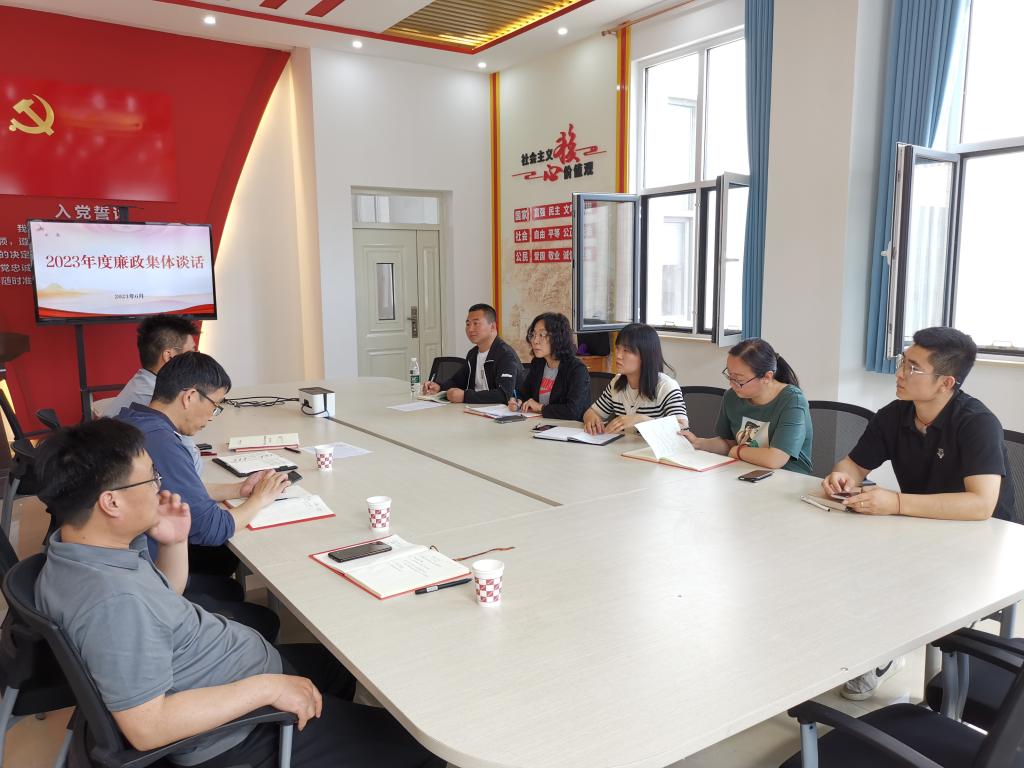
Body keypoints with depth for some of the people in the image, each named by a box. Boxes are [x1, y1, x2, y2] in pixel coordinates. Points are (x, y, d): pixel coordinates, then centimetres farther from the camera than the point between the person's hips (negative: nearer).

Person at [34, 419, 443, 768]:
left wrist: (173, 543, -5)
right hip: (238, 732, -10)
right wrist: (267, 689, -27)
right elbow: (147, 726, -33)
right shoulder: (112, 600, -35)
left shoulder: (82, 550, -3)